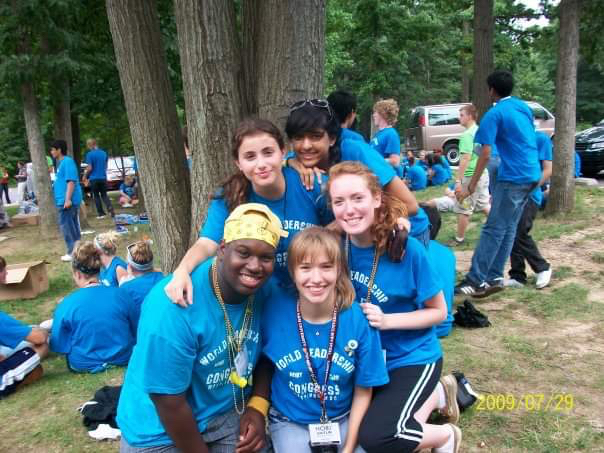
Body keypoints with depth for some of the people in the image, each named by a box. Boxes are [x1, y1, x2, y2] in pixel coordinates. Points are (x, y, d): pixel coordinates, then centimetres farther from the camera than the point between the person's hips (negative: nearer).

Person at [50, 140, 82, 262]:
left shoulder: (67, 162, -14)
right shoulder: (62, 162, 17)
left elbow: (71, 181, -22)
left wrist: (68, 199, -26)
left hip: (67, 201, -10)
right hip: (65, 200, 10)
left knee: (66, 226, -6)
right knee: (72, 226, 13)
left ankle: (73, 252, -1)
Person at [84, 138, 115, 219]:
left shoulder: (90, 154, -11)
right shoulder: (104, 153, 4)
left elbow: (89, 168, -13)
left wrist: (85, 175, 3)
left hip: (94, 178, -4)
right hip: (103, 177, 4)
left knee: (96, 196, 8)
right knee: (104, 195, 13)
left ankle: (101, 213, 8)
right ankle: (110, 209, -8)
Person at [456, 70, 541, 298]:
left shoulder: (494, 114, -10)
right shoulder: (525, 107, 14)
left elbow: (485, 154, -16)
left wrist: (471, 187, -13)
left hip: (513, 178, -8)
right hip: (531, 175, 8)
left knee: (494, 229, -7)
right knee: (508, 228, 9)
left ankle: (476, 280, -5)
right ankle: (494, 277, 12)